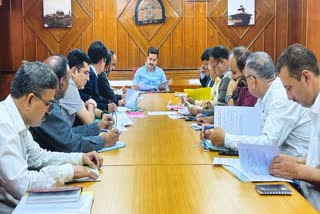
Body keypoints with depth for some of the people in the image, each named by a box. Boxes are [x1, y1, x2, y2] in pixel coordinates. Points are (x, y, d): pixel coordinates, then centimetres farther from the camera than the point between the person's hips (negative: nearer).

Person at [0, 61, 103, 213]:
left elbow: (37, 156, 16)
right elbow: (22, 184, -27)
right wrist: (68, 171, -16)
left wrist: (80, 158, 6)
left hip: (18, 201, 8)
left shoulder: (14, 120, 3)